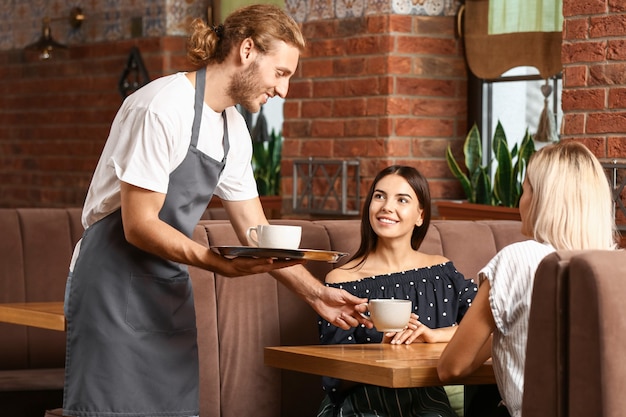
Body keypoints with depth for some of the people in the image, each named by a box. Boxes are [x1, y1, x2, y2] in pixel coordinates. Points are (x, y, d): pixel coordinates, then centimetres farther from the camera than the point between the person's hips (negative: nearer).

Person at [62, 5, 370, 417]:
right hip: (114, 286, -8)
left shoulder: (234, 129, 9)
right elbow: (138, 226, -20)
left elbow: (256, 231, 14)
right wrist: (222, 264, -29)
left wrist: (315, 292, 6)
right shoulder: (163, 108, -18)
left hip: (171, 291, 8)